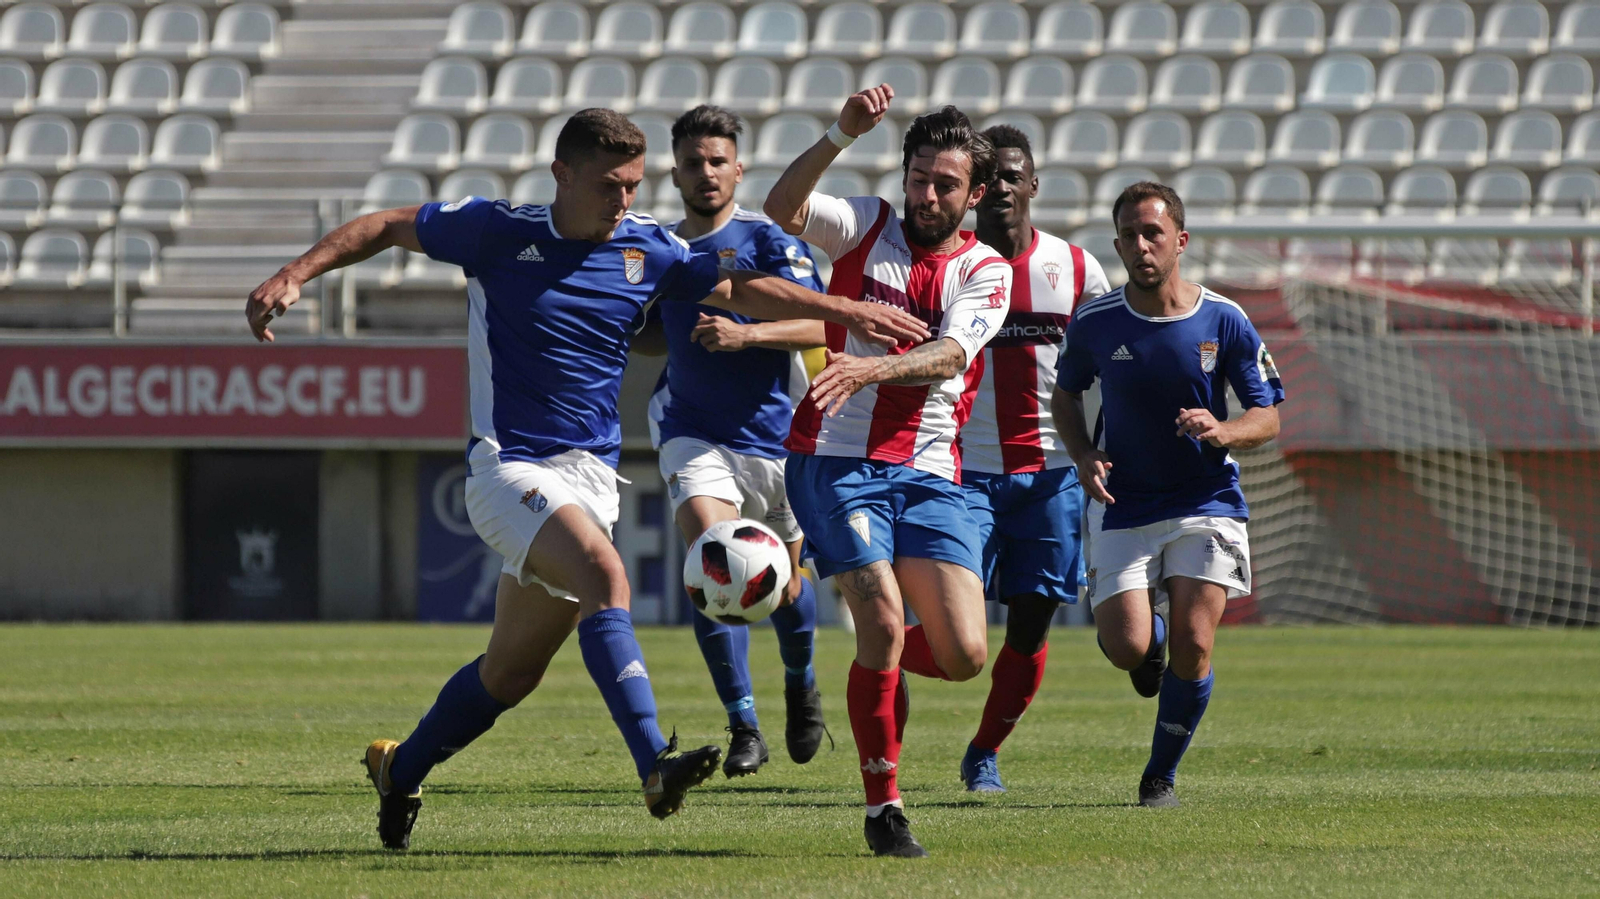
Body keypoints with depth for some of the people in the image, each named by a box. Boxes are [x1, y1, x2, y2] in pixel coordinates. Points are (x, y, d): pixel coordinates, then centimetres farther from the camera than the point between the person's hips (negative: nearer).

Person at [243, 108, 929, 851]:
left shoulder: (647, 248, 4)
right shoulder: (499, 232, -7)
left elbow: (742, 290, 16)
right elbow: (386, 228, 3)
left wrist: (846, 312, 11)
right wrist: (294, 276, -7)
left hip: (589, 474, 5)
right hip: (507, 464, -5)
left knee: (513, 671, 9)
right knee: (604, 574, -31)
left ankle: (399, 770, 32)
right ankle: (655, 766, -40)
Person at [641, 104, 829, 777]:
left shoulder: (766, 240, -7)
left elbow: (822, 324, -19)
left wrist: (744, 335, -30)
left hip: (774, 436, -2)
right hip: (694, 436, 2)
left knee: (784, 583, 11)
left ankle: (801, 688, 43)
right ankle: (744, 727, -15)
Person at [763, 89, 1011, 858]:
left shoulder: (985, 271, 5)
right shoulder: (866, 226, 4)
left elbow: (949, 355, -15)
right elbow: (782, 209, -15)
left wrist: (871, 368, -33)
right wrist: (841, 136, -28)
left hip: (927, 474, 2)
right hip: (837, 461, -2)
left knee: (964, 655, -6)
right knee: (884, 625, -17)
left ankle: (878, 660, 30)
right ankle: (883, 807, -3)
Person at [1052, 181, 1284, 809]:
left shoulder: (1225, 322, -7)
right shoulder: (1095, 323, -6)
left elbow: (1268, 417, -1)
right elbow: (1065, 394, 13)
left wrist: (1222, 431, -23)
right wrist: (1083, 458, -6)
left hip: (1206, 503, 0)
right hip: (1123, 505, 0)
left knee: (1192, 648, -11)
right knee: (1127, 649, -13)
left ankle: (1162, 774, 11)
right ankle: (1150, 638, 26)